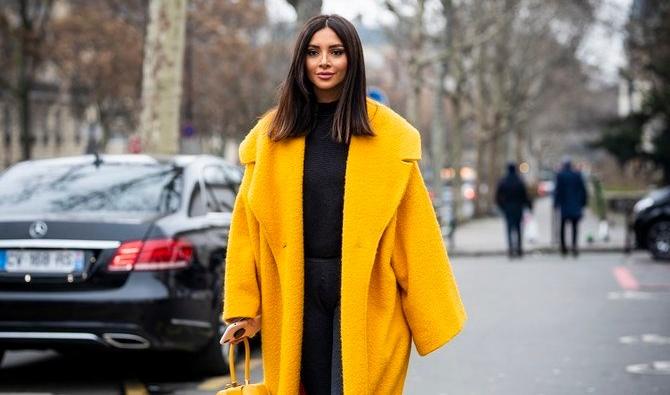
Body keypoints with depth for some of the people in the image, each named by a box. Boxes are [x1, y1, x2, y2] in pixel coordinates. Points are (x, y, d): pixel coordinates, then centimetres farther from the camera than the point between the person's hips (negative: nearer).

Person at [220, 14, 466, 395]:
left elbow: (414, 225, -3)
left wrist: (433, 312, -6)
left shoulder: (388, 135, -1)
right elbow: (248, 225, 5)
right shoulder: (271, 135, 5)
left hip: (367, 292, -2)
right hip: (298, 291, 2)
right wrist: (243, 306, 0)